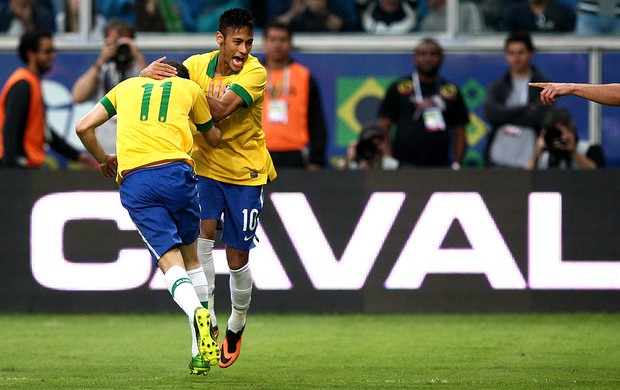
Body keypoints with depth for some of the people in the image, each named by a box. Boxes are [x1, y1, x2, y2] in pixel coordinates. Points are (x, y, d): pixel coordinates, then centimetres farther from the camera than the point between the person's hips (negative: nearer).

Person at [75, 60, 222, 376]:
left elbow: (84, 127, 20)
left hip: (133, 180, 0)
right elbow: (213, 138, 33)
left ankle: (196, 312, -37)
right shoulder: (189, 88, 22)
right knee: (190, 256, 16)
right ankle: (200, 350, 11)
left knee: (171, 262, -5)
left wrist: (103, 159, 36)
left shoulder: (127, 86, 26)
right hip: (176, 171, 0)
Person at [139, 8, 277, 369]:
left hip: (245, 173, -2)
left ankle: (237, 324, 29)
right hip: (206, 166, 2)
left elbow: (221, 109, -31)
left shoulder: (255, 72, -17)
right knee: (203, 234, -20)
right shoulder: (199, 64, -5)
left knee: (237, 259, 3)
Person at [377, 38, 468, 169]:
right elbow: (383, 128, 4)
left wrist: (456, 164, 3)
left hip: (440, 167, 3)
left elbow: (460, 133, 15)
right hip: (406, 165, -3)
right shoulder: (399, 88, 7)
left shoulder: (451, 91, 14)